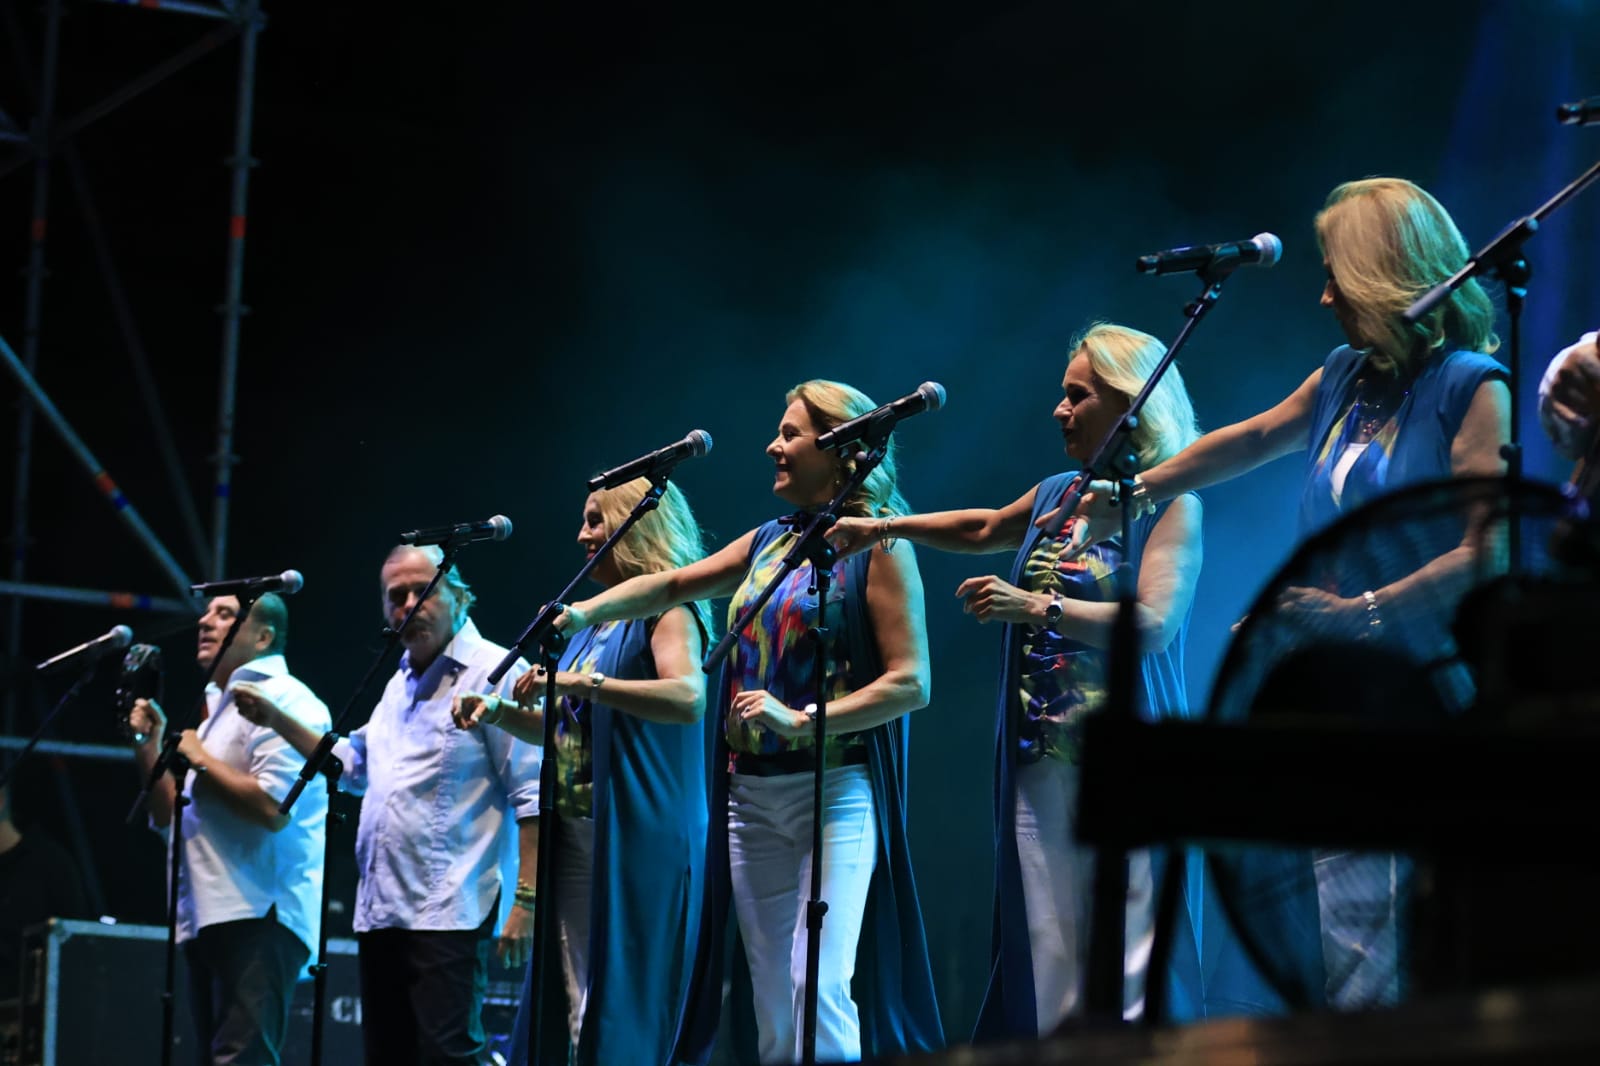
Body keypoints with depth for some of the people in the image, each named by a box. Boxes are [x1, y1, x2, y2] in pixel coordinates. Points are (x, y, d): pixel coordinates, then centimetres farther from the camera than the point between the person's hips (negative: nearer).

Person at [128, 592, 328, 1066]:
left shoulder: (283, 700, -7)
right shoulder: (216, 707, 23)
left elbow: (273, 807, -21)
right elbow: (169, 818, 24)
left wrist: (201, 760, -8)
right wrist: (149, 745, 11)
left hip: (257, 917, -10)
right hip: (206, 919, 10)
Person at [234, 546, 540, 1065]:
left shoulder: (495, 672, -7)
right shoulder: (401, 683, 20)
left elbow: (531, 797, -13)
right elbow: (353, 764, 35)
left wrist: (525, 900, -20)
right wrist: (277, 721, 24)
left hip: (449, 914, -9)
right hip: (381, 911, 9)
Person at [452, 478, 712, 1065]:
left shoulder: (665, 610, -6)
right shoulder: (598, 618, 18)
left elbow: (689, 698, -25)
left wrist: (582, 683, -27)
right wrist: (499, 713, 7)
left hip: (637, 837, -8)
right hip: (574, 833, 8)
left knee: (624, 1008, -7)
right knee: (574, 1016, 4)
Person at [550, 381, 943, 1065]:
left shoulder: (878, 546, -4)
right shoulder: (769, 543, 17)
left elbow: (911, 682, -11)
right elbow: (673, 584, 17)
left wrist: (802, 720, -19)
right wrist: (587, 611, 1)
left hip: (835, 791, -7)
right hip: (752, 795, 7)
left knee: (819, 987, -18)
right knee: (771, 1000, 4)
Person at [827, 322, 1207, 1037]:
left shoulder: (1169, 503, -3)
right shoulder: (1056, 496, 17)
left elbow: (1153, 625, -16)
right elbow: (986, 530, 39)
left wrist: (1036, 606, -21)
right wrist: (887, 527, 30)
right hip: (1042, 764, 6)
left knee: (1133, 977, -12)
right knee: (1049, 977, 0)